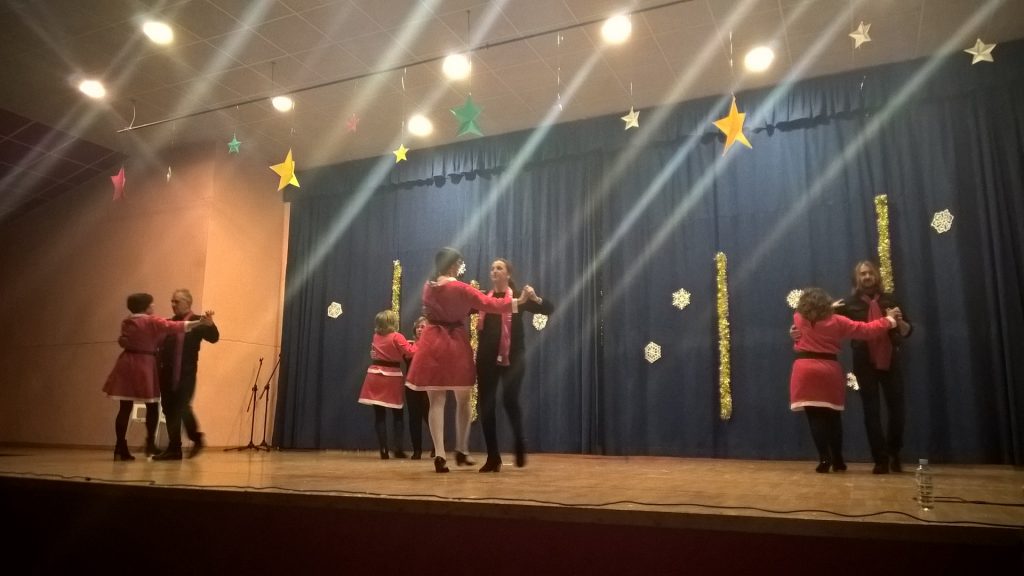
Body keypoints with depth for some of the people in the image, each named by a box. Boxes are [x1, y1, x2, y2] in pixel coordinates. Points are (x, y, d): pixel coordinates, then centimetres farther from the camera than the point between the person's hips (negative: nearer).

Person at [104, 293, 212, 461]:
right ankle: (150, 444, 6)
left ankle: (120, 447, 2)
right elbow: (174, 327, -17)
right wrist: (200, 322, -24)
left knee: (125, 408, 4)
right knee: (152, 406, 8)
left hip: (127, 364, 5)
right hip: (145, 365, -5)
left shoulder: (126, 322, 10)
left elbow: (123, 341, 22)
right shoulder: (152, 321, -7)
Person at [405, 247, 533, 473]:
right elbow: (490, 304, -14)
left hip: (433, 345, 3)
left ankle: (439, 454, -9)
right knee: (463, 401, 13)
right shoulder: (461, 289, -8)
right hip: (456, 346, -3)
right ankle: (461, 451, 18)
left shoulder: (428, 287, 8)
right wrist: (519, 301, -15)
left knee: (436, 402, 1)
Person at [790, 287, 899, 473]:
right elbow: (866, 330, 5)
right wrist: (889, 319, 17)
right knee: (833, 417, 13)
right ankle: (837, 460, 19)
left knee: (815, 417, -2)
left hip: (806, 370, -1)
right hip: (830, 369, 2)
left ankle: (824, 458, -8)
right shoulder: (836, 321, 2)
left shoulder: (798, 318, 2)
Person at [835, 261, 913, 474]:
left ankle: (894, 454, 26)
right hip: (864, 362, -1)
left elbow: (908, 331, 11)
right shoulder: (849, 303, 2)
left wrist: (900, 322, -12)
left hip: (890, 360, 1)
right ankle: (880, 460, 7)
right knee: (871, 410, 1)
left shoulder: (889, 300, 8)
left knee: (897, 408, 3)